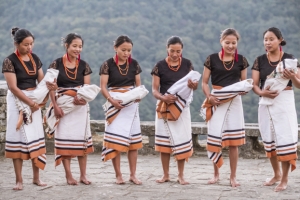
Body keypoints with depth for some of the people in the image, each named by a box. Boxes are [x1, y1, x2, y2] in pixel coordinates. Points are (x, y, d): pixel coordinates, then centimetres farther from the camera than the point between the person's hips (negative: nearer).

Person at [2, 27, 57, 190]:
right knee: (18, 138, -3)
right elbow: (13, 87, -17)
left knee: (36, 138, 7)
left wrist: (49, 85, -15)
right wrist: (29, 102, -23)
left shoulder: (35, 59, 6)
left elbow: (41, 80, 8)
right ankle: (19, 180, 2)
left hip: (34, 99, 6)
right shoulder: (9, 61, -12)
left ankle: (36, 177, 14)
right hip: (18, 101, -5)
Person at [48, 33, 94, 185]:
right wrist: (55, 106, -14)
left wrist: (83, 98, -18)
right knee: (64, 137, -2)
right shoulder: (56, 64, -3)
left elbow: (87, 87, 3)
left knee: (82, 138, 4)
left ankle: (83, 175, 11)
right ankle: (68, 175, 3)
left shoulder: (83, 65, 5)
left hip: (80, 105, 3)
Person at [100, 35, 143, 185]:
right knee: (115, 138, -6)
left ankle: (133, 175, 9)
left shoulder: (134, 64, 4)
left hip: (131, 104, 3)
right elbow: (103, 87, -9)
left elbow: (138, 84, 9)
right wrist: (111, 100, -25)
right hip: (115, 104, -3)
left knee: (133, 139, 4)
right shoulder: (108, 65, -6)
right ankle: (118, 175, 1)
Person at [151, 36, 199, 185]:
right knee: (164, 141, 4)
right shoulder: (160, 66, -4)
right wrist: (163, 97, -26)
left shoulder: (187, 64, 2)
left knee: (182, 140, -1)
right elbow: (154, 90, -5)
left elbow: (194, 86, 4)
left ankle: (181, 175, 8)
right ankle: (166, 175, 14)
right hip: (164, 106, -1)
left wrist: (193, 85, -20)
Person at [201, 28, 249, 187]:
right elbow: (204, 82, 1)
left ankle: (233, 176, 11)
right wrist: (209, 97, -15)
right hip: (216, 102, -1)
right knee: (214, 137, -2)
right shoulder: (212, 59, -1)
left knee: (233, 141, 2)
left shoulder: (241, 60, 4)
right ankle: (216, 173, 15)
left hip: (234, 102, 1)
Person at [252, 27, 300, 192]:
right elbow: (254, 85, 2)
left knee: (285, 139, -6)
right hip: (266, 103, 3)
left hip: (284, 101, -3)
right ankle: (276, 174, 28)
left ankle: (284, 179, 3)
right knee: (269, 140, 11)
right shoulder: (259, 60, 5)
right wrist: (262, 92, -19)